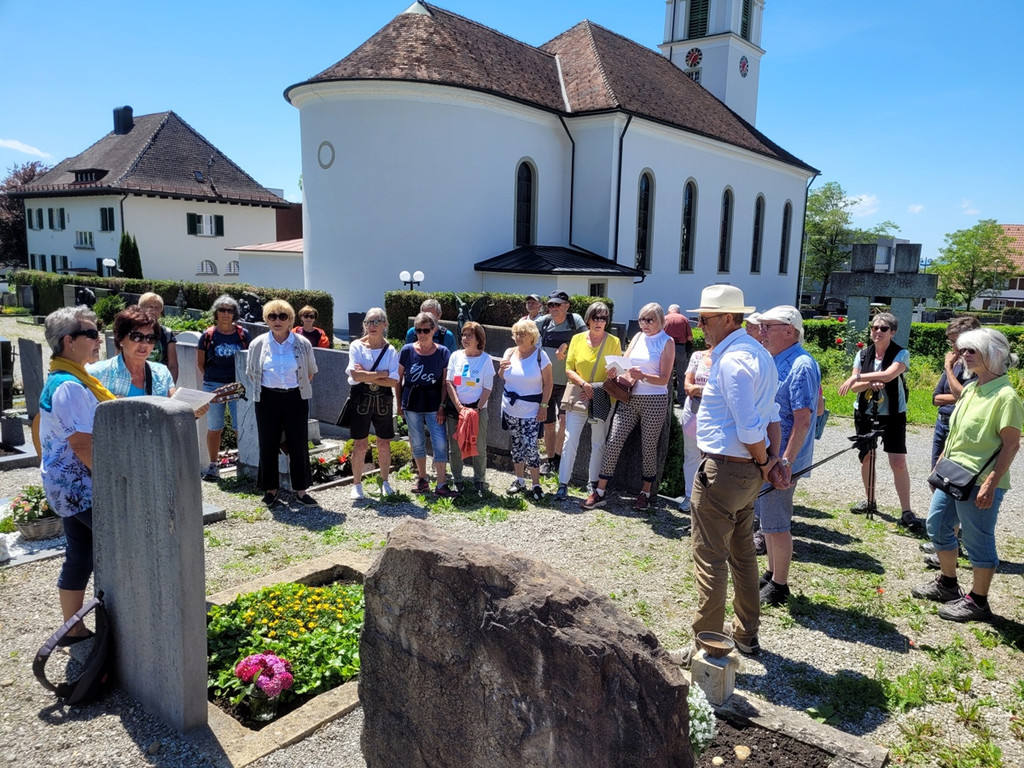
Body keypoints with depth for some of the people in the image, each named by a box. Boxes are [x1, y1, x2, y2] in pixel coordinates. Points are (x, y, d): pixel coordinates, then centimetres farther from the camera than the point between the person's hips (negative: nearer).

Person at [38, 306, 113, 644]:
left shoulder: (65, 380, 13)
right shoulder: (70, 386, -21)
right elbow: (82, 443, -24)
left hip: (72, 486, 10)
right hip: (83, 488, -10)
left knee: (79, 557, 16)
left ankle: (73, 629, 27)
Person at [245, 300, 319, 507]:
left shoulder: (303, 344, 0)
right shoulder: (258, 344, 2)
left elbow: (310, 373, 12)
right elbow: (251, 373, 13)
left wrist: (298, 387, 7)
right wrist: (268, 388, 8)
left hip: (295, 399, 0)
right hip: (268, 399, 1)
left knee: (299, 444, 1)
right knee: (268, 445, 5)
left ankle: (300, 490, 12)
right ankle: (270, 488, 19)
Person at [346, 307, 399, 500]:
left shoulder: (390, 350, 1)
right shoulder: (357, 346, -3)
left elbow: (394, 381, -9)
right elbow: (356, 375, -16)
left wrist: (367, 376, -15)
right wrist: (382, 373, -13)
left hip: (383, 401, 2)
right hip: (361, 399, -2)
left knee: (384, 444, 9)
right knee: (360, 445, 1)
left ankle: (385, 482, 25)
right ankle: (356, 484, 15)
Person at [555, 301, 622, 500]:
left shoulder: (613, 341, -1)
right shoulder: (577, 339, 3)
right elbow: (569, 369, 1)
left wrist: (598, 388, -14)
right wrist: (584, 384, -16)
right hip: (578, 397, 1)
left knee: (598, 443, 9)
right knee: (570, 441, -4)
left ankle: (593, 482, 23)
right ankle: (563, 484, 3)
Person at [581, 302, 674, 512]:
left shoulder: (667, 342, -2)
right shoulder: (638, 337, 12)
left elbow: (664, 379, -7)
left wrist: (642, 376, -23)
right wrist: (617, 371, -11)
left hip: (654, 401, -4)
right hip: (629, 398, 4)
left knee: (648, 447, 5)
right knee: (613, 442, -3)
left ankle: (645, 493, 21)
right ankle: (599, 492, 3)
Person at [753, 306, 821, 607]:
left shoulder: (800, 366, -18)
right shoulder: (774, 361, 11)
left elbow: (803, 420, -23)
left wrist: (786, 462, -26)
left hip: (781, 459, -9)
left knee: (776, 524, 1)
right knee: (767, 518, 18)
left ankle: (778, 587, 15)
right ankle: (771, 574, 33)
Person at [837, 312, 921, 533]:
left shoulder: (901, 354, -9)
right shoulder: (863, 354, 2)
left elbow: (889, 375, -29)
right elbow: (855, 387, -3)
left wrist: (858, 377, -29)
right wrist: (870, 383, -24)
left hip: (892, 415, -4)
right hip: (865, 413, 4)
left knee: (898, 462, -9)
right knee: (866, 457, 11)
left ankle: (906, 512, -3)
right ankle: (870, 502, 28)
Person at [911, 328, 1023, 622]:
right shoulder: (971, 388, 10)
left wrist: (991, 483, -23)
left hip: (980, 483, -9)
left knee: (977, 540, 3)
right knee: (937, 525, 18)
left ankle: (978, 602, 19)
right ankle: (947, 583, 36)